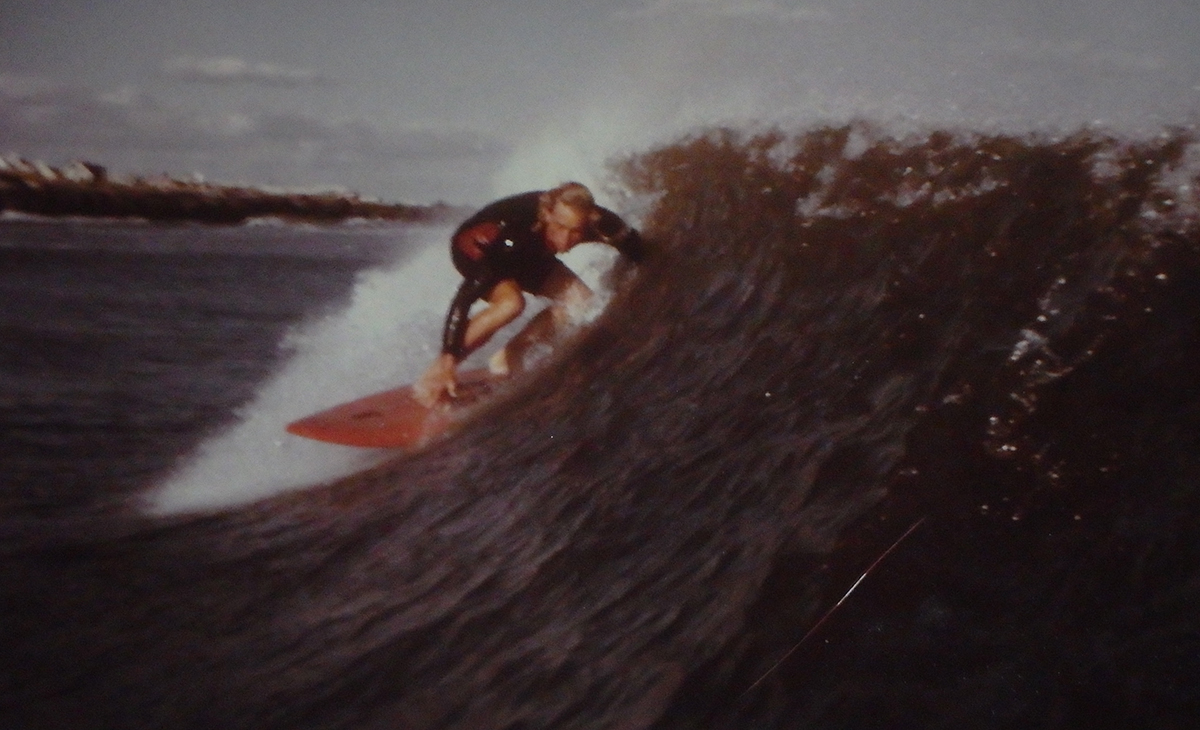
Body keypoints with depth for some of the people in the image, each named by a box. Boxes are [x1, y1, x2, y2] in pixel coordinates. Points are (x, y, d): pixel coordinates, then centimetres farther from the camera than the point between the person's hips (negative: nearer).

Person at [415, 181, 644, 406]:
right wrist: (447, 361, -48)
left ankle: (509, 356, 6)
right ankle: (436, 370, -19)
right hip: (476, 246, -5)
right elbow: (466, 296, -44)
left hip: (529, 252, 6)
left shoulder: (599, 224, -31)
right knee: (511, 302, -32)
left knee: (582, 303, -9)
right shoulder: (516, 232, -43)